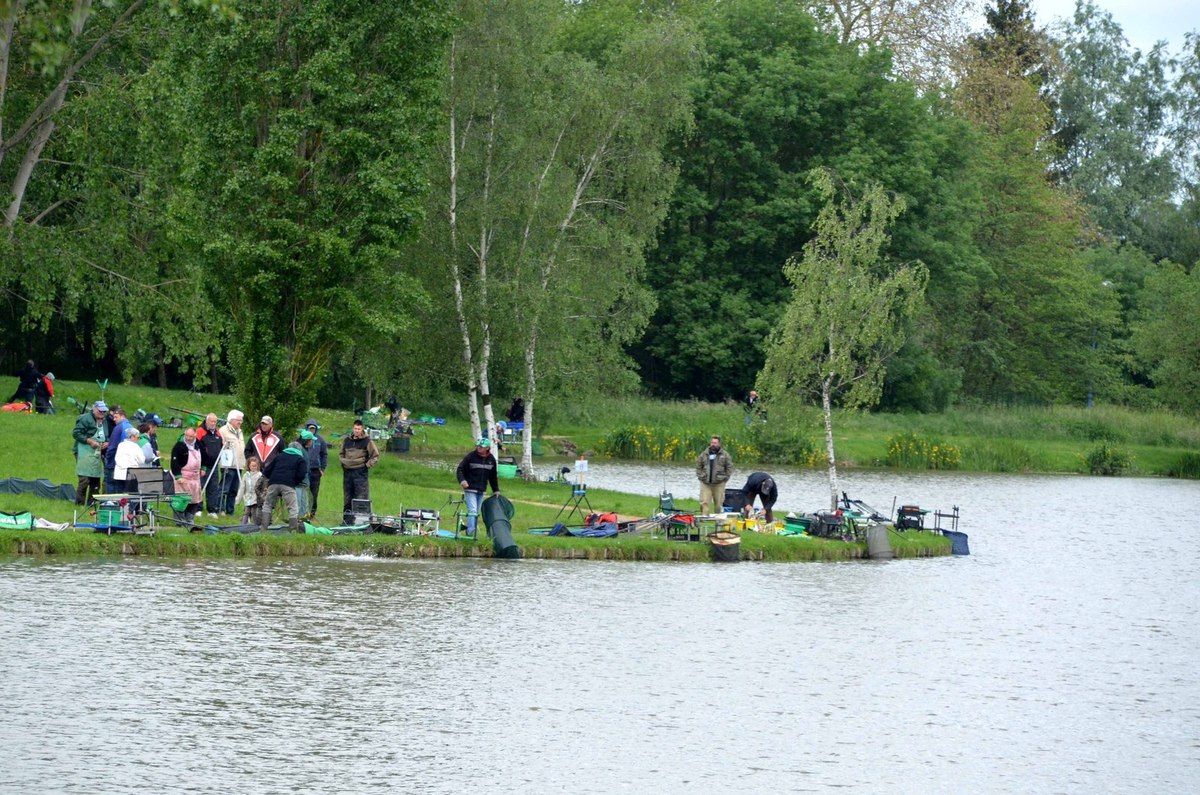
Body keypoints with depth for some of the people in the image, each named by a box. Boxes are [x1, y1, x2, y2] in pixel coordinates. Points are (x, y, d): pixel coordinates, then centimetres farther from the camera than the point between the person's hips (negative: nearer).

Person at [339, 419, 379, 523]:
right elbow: (341, 454, 26)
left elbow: (375, 455, 3)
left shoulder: (367, 441, -2)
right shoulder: (347, 441, 12)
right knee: (347, 498, 9)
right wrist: (343, 462, 11)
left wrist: (367, 465, -4)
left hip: (360, 473, -5)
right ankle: (347, 520, 16)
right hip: (347, 472, 5)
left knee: (361, 498, -9)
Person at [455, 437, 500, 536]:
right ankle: (470, 531, -18)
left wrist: (496, 490, 19)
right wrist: (462, 480, -25)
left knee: (477, 513, 10)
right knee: (472, 511, -16)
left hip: (481, 491, 5)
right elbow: (460, 469, -7)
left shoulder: (491, 459, 6)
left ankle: (470, 531, 17)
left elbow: (493, 477, 18)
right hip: (470, 489, -5)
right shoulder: (470, 456, -8)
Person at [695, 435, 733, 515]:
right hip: (705, 483, 1)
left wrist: (725, 477, -2)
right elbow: (698, 466, 15)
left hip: (718, 484, -1)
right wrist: (700, 476, 4)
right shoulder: (704, 454, 9)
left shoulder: (725, 455, 3)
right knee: (704, 502, -8)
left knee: (718, 504, 5)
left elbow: (729, 467, 6)